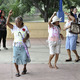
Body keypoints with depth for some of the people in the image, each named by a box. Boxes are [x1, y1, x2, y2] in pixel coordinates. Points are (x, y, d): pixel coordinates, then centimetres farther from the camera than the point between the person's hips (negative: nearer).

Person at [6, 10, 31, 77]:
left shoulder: (25, 28, -2)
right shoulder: (14, 27, -5)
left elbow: (28, 35, 6)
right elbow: (7, 23, -19)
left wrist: (26, 38, -16)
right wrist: (9, 15, -30)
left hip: (23, 46, 0)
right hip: (16, 46, 0)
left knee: (24, 58, 6)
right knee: (16, 59, -1)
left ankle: (24, 68, 35)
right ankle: (17, 72, 15)